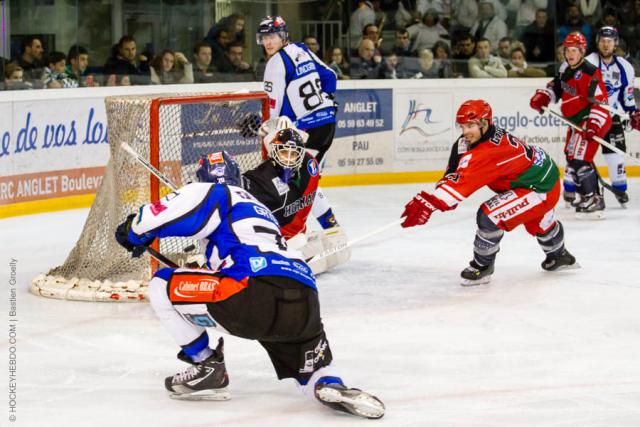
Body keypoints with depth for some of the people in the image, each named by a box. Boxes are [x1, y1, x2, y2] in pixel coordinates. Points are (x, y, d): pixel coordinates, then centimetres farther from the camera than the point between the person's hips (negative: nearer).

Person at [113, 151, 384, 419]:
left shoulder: (214, 194, 13)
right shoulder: (259, 208, 38)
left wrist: (133, 231, 19)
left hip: (259, 296, -7)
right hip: (306, 306, 7)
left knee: (163, 285, 8)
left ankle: (206, 367, 13)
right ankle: (331, 386, -4)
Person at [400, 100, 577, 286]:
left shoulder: (491, 151, -36)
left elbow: (465, 180, -45)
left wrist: (430, 202, -52)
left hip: (542, 189, -11)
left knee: (490, 215, -21)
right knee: (538, 221, 36)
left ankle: (482, 268, -1)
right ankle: (558, 256, 65)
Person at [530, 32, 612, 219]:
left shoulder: (589, 72, -21)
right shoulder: (566, 68, 6)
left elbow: (600, 102, -24)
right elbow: (556, 85, 22)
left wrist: (593, 126, -32)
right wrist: (542, 96, 3)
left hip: (591, 120, -10)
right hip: (576, 120, 10)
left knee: (579, 159, -19)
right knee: (571, 154, 22)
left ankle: (593, 199, -17)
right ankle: (582, 192, 36)